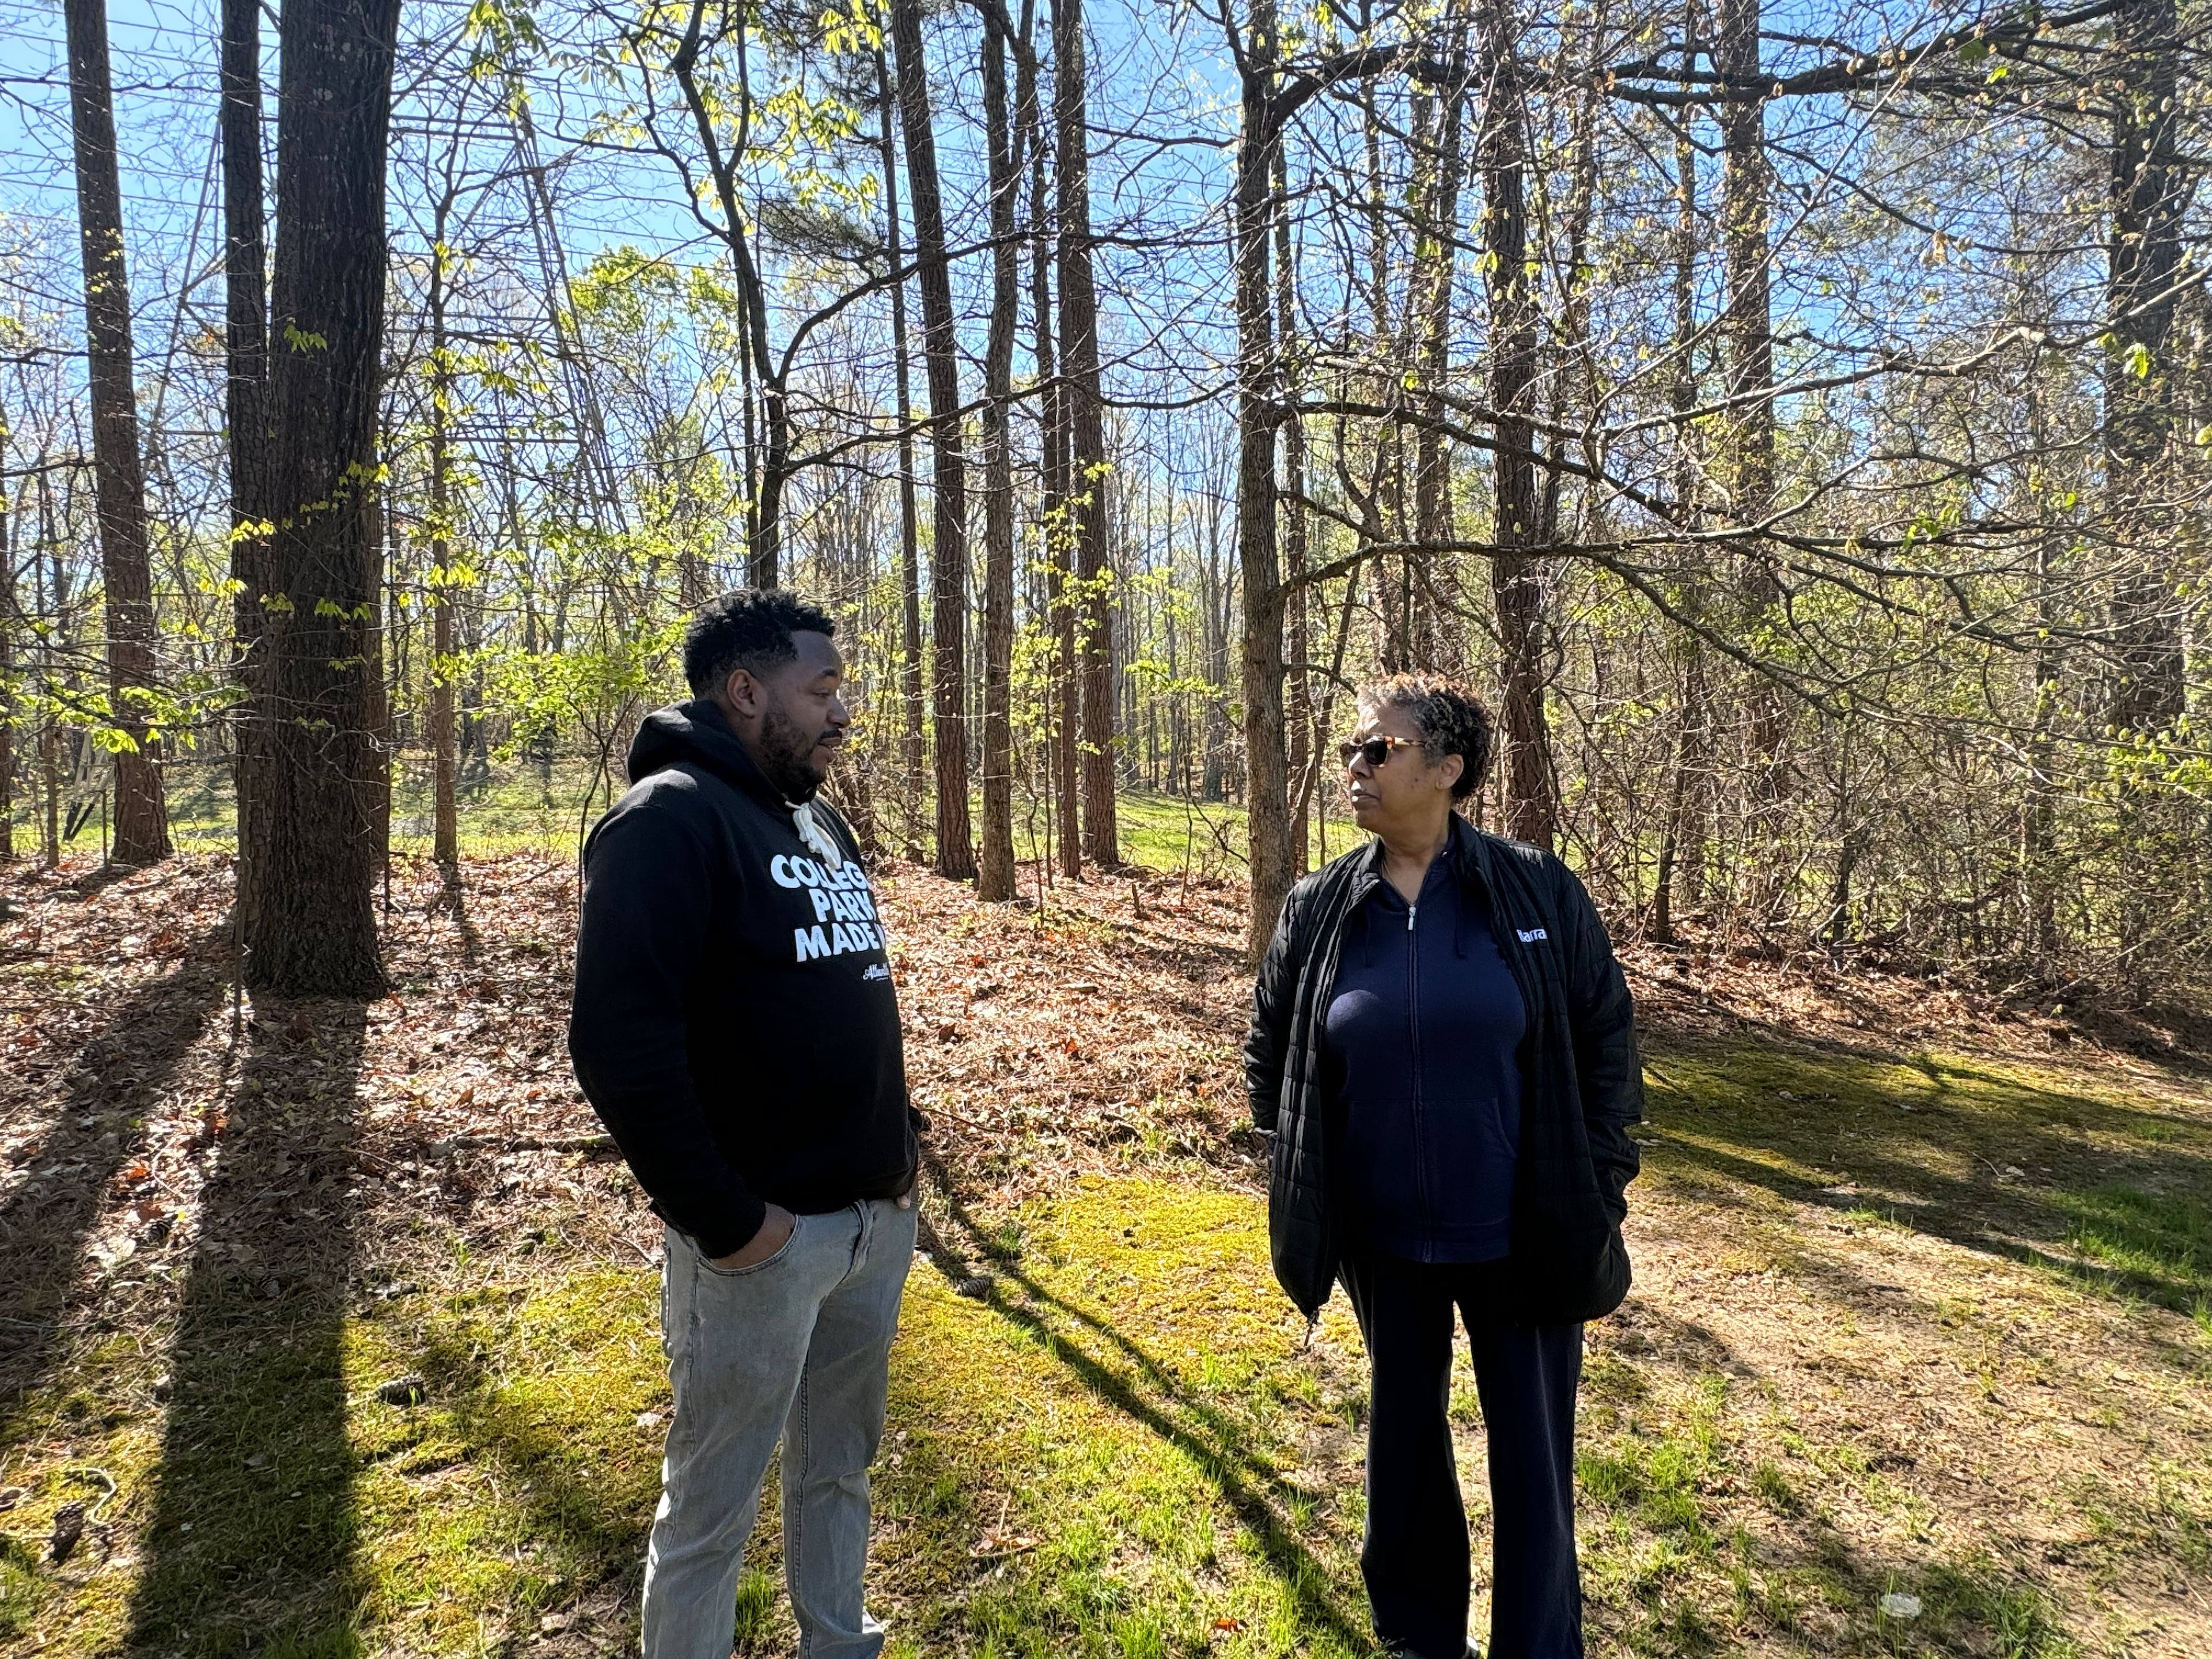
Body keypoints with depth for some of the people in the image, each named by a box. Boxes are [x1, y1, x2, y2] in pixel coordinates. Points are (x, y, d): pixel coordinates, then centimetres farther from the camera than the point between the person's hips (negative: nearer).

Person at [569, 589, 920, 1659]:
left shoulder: (818, 822, 11)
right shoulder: (670, 820, -16)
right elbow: (619, 1044, -24)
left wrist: (899, 1144, 10)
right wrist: (721, 1219, -20)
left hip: (877, 1219, 8)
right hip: (765, 1235, -8)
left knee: (838, 1466, 23)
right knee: (711, 1507, 10)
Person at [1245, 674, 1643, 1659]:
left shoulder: (1538, 892, -10)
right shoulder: (1319, 909, -5)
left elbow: (1607, 1041, -3)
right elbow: (1269, 1052, 7)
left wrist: (1599, 1195, -4)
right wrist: (1303, 1183, 5)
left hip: (1520, 1240, -2)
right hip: (1385, 1243, 3)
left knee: (1533, 1461, 11)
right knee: (1405, 1436, 20)